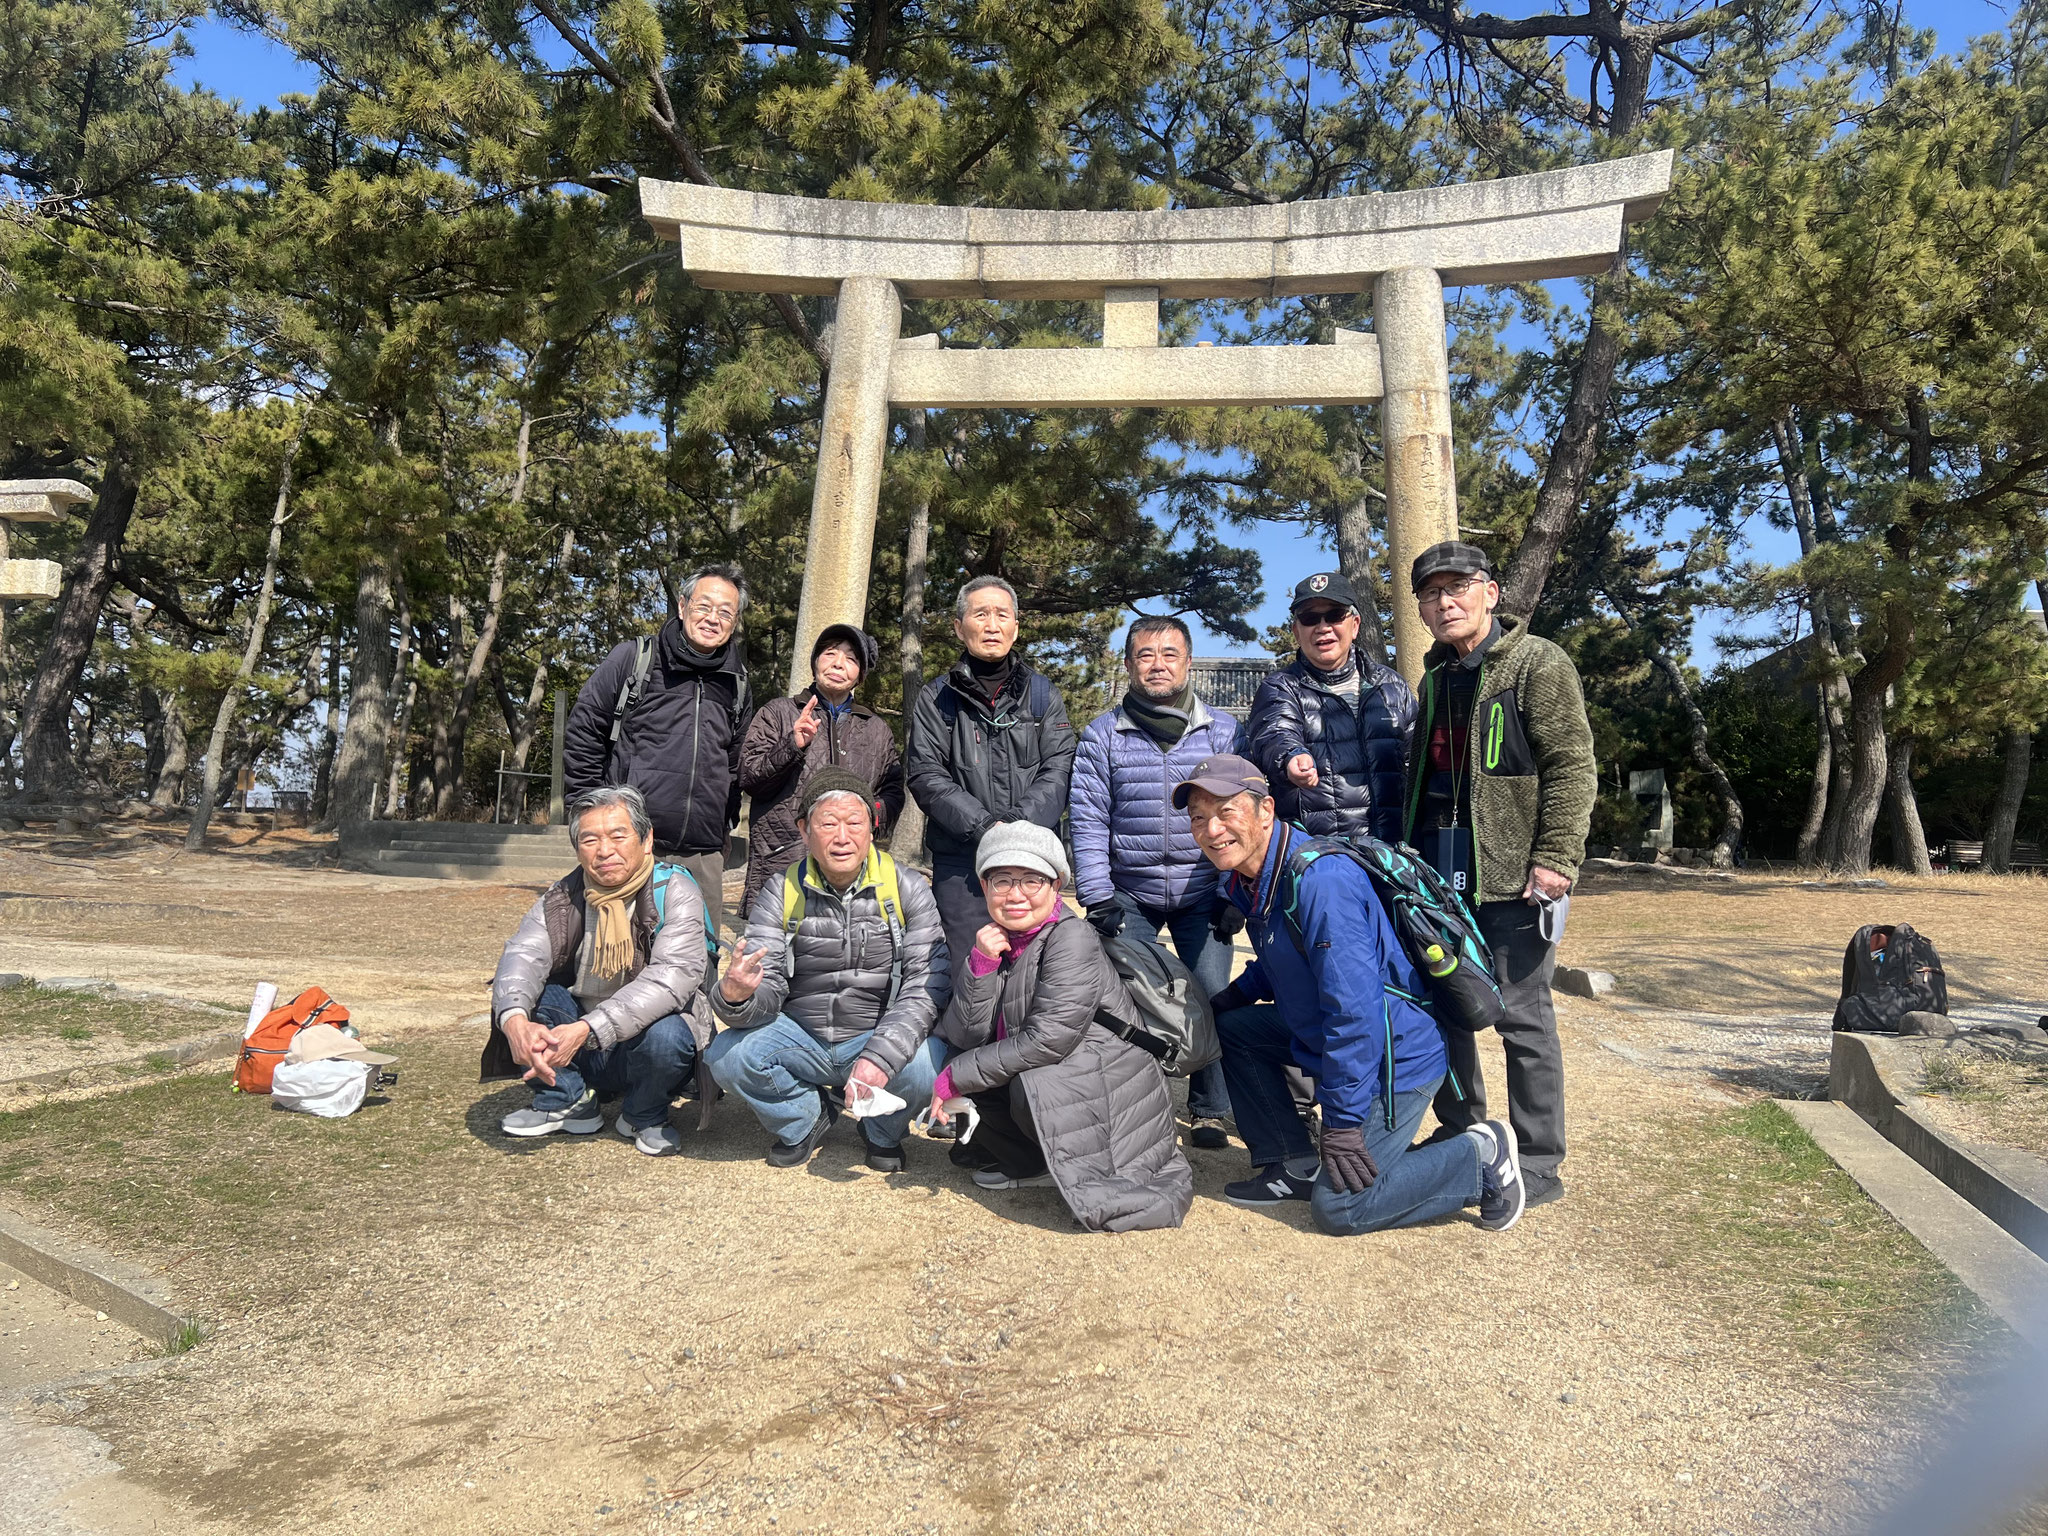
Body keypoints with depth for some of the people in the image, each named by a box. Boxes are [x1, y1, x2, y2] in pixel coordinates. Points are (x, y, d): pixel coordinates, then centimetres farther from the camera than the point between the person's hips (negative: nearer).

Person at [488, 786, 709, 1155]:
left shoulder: (674, 893, -14)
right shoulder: (563, 898, -1)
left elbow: (672, 977, -28)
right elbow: (523, 954, -18)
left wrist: (587, 1030, -39)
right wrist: (515, 1020, -41)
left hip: (639, 1048, -3)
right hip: (576, 1054, 3)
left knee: (666, 1035, -35)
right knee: (521, 993, -17)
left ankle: (645, 1117, -1)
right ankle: (566, 1101, 2)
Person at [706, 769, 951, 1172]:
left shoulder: (907, 888, -8)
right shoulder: (780, 894, -4)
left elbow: (928, 983, -16)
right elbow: (767, 989, -11)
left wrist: (881, 1056, -31)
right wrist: (735, 997, -38)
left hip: (881, 1036, -1)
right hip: (801, 1039, 2)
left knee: (926, 1063, -32)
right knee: (728, 1056, -24)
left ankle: (884, 1132, 6)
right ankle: (805, 1118, 9)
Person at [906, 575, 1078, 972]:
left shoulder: (1043, 694, 13)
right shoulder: (938, 697, 8)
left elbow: (1059, 770, 2)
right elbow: (925, 775, -2)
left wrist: (1021, 821, -15)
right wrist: (980, 825, -16)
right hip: (960, 862, -1)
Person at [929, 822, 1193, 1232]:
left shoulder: (1073, 940, -19)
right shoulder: (995, 940, 3)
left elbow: (1047, 1040, -26)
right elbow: (967, 1036, -5)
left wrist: (955, 1078, -19)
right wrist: (981, 964, -21)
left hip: (1106, 1088, -7)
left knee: (1034, 1084, -33)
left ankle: (1086, 1175, -5)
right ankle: (1029, 1164, 3)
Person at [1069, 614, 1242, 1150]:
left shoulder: (1224, 732, 4)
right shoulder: (1101, 735, 3)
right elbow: (1088, 820, -2)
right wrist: (1097, 899, -9)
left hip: (1202, 894, 0)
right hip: (1129, 894, 0)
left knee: (1211, 1001, -1)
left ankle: (1209, 1111, 17)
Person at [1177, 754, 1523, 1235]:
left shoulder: (1319, 879, -28)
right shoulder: (1249, 879, 2)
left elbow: (1354, 1008, -30)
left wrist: (1342, 1121, -25)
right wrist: (1230, 997, 4)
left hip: (1393, 1057, -9)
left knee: (1338, 1207, -10)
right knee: (1231, 1027, 9)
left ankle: (1481, 1158, 6)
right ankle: (1293, 1167, 14)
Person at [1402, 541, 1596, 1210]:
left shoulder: (1538, 664, -7)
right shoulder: (1436, 678, 17)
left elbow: (1573, 767, -13)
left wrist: (1556, 857, -20)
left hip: (1512, 876, -8)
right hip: (1441, 872, 8)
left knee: (1522, 1017, -1)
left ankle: (1538, 1166, 11)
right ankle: (1460, 1136, 31)